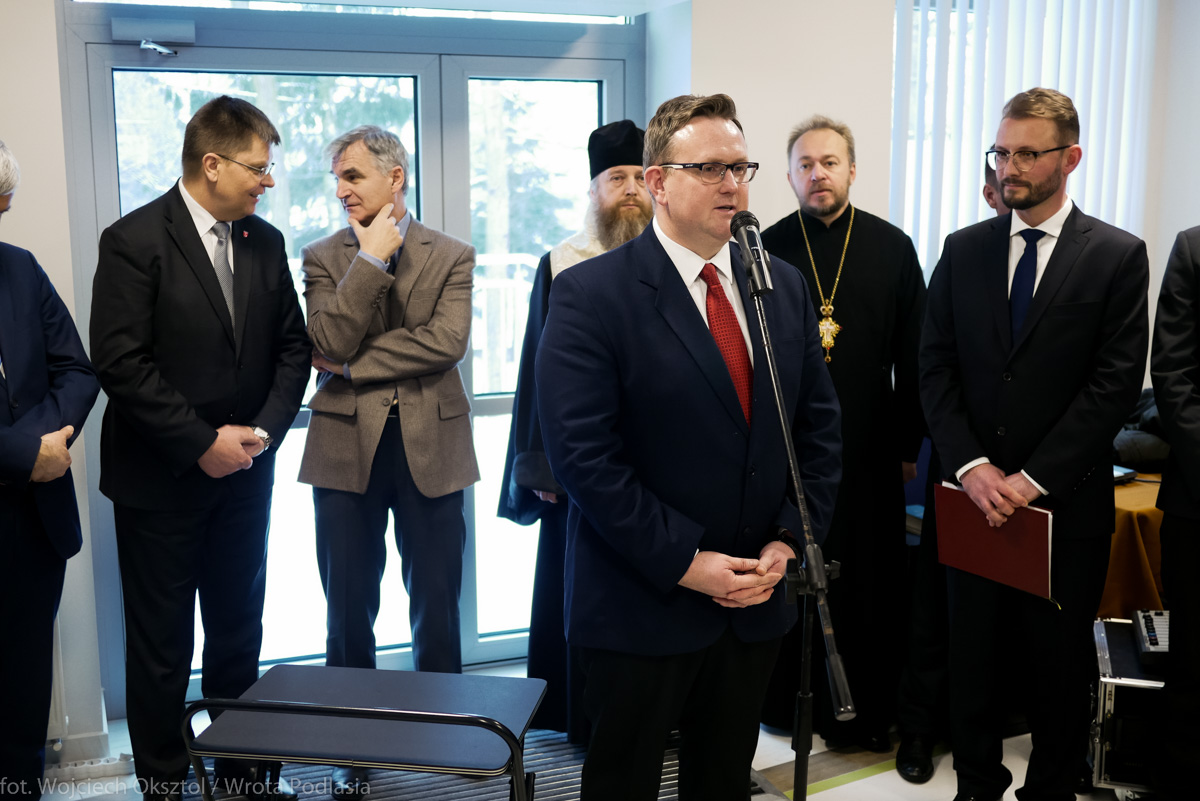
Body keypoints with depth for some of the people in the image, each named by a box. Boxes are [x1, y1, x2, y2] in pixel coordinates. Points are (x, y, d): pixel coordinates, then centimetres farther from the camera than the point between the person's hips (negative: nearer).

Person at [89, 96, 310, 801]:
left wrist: (264, 428, -6)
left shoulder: (266, 242, 5)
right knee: (161, 645, 8)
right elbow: (121, 364, -17)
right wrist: (202, 443, -17)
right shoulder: (134, 240, -12)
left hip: (244, 472, 5)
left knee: (240, 631, 15)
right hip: (159, 478, -5)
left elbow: (292, 346, 9)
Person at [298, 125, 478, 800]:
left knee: (437, 603, 8)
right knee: (349, 606, 9)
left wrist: (355, 365, -11)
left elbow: (448, 341, -12)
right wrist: (371, 258, -12)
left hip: (430, 444, -1)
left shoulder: (452, 256, 3)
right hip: (348, 447, 1)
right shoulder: (325, 257, 5)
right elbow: (328, 345, -10)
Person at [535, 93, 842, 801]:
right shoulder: (590, 294, -13)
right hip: (643, 606, -5)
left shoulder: (784, 286, 6)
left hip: (758, 599, 5)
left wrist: (789, 540, -4)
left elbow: (821, 427, 8)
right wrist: (685, 562, -19)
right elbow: (583, 453, -19)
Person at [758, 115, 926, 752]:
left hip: (868, 451, 1)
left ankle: (865, 714, 21)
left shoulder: (892, 247, 4)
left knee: (866, 586, 6)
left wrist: (908, 443, 3)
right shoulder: (767, 249, 2)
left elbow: (914, 357, 5)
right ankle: (783, 699, 24)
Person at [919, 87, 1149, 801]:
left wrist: (1034, 477, -15)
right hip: (975, 496, 3)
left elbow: (1116, 382, -9)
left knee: (1059, 657, 10)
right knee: (973, 650, 12)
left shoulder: (1118, 256, -3)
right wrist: (971, 465, -10)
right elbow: (936, 367, 3)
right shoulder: (964, 250, 6)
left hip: (1066, 500, -2)